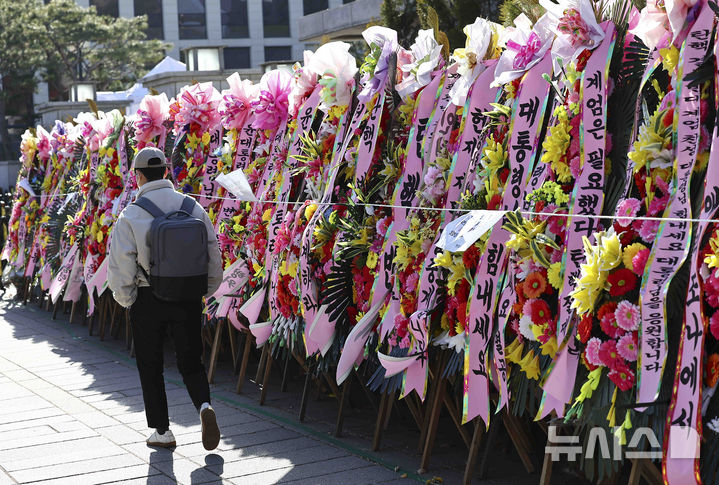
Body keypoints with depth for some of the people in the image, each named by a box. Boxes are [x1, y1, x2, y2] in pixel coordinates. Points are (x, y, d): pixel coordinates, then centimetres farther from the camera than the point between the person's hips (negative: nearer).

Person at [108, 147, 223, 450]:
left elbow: (120, 265, -11)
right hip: (188, 298, 2)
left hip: (148, 299, -2)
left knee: (150, 367, 13)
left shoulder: (131, 215, -10)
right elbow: (213, 254, 2)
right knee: (190, 362, 15)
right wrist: (204, 291, 15)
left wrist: (125, 299, 5)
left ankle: (162, 432, 17)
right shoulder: (193, 207, 0)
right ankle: (204, 406, -12)